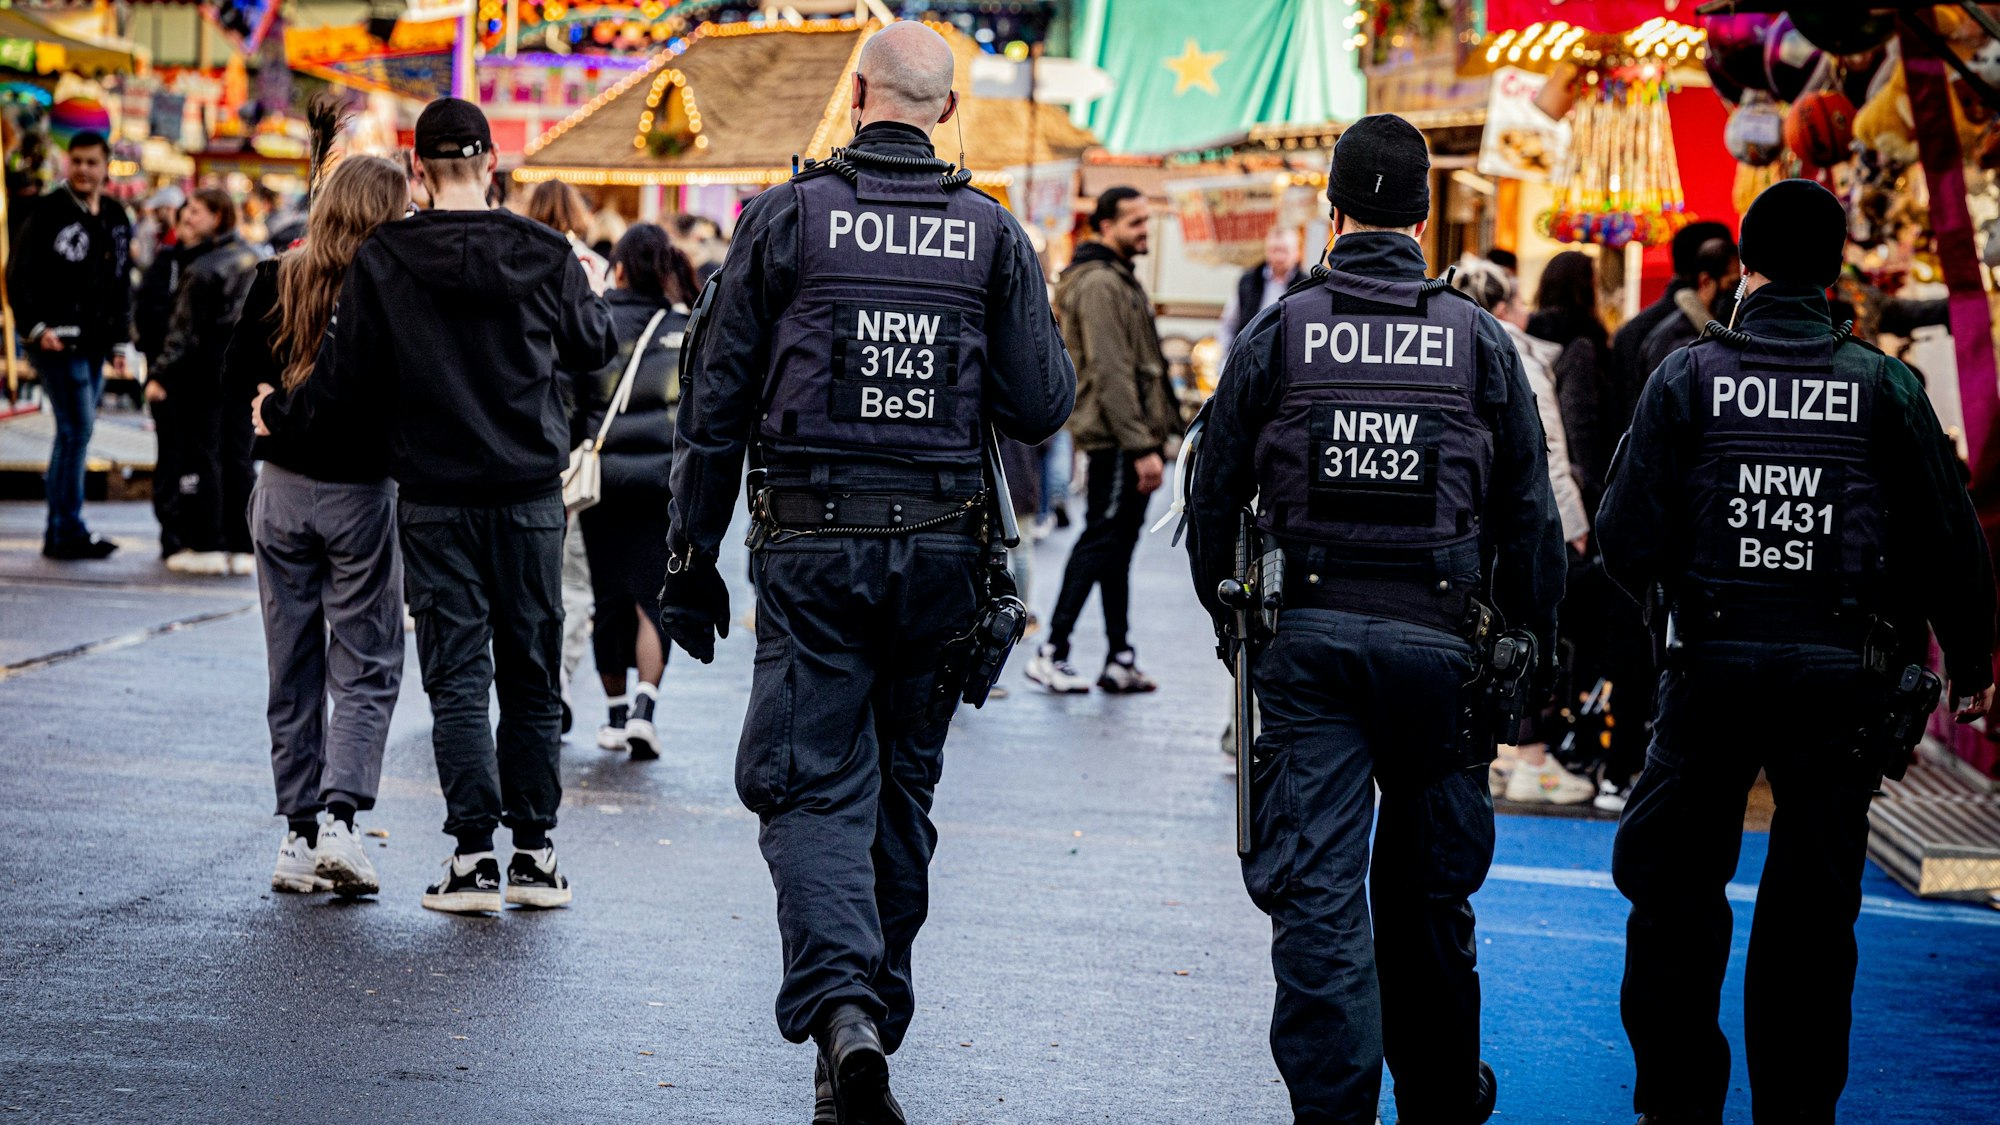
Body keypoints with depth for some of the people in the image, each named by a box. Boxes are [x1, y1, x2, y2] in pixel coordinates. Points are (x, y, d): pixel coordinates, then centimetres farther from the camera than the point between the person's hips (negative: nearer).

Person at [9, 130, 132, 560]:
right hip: (57, 341, -7)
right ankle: (68, 532, -7)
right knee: (77, 430, -11)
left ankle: (60, 533, 15)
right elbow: (20, 275, -8)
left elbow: (122, 284, 21)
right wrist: (36, 327, -16)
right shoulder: (49, 211, -7)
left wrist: (119, 339, 16)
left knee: (76, 432, 9)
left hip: (95, 344, 7)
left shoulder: (116, 219, 13)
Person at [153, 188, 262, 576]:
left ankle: (205, 543, 1)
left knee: (199, 455, 0)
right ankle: (241, 546, 9)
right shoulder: (251, 259, 8)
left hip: (203, 373, -7)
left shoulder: (202, 270, -16)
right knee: (238, 457, 9)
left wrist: (162, 375, -11)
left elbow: (185, 330, -16)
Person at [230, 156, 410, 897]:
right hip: (360, 494, -3)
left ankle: (299, 836, 13)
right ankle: (338, 817, -10)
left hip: (281, 490, 3)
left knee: (292, 669, 11)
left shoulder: (275, 281, -2)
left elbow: (236, 388, 0)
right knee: (367, 667, 6)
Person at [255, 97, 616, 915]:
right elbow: (595, 347, 10)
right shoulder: (544, 253, -3)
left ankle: (473, 855, -4)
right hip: (530, 494, 1)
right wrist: (584, 293, 31)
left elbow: (346, 378, -4)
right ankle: (534, 853, 12)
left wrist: (280, 416, 15)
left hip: (434, 498, -1)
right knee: (531, 676, 10)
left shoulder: (382, 259, -7)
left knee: (457, 678, 2)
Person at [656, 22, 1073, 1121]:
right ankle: (879, 1013, 28)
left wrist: (692, 560, 5)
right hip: (940, 553, 2)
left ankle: (841, 1008, -25)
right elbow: (1043, 405, 0)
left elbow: (716, 404, -2)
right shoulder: (992, 232, 2)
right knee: (902, 791, 16)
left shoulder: (785, 217, -3)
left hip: (811, 548, -2)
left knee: (815, 791, -3)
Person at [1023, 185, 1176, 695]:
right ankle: (1051, 654, -5)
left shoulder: (1118, 279, 20)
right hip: (1117, 439, -10)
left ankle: (1119, 661, 13)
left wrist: (1149, 439, 20)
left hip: (1127, 440, 10)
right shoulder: (1099, 284, -13)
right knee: (1101, 541, -8)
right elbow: (1109, 373, -20)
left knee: (1117, 546, 10)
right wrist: (1142, 446, -22)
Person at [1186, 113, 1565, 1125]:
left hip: (1306, 642, -1)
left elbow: (1213, 500, 5)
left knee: (1317, 893, -2)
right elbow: (1530, 521, 6)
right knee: (1427, 894, 15)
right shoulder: (1482, 342, 3)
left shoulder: (1276, 335, 1)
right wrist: (1530, 651, 15)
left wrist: (1233, 623, 18)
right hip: (1438, 641, 1)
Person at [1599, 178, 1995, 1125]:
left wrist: (1659, 586, 18)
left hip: (1713, 665, -1)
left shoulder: (1687, 375, -2)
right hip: (1839, 674, 1)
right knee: (1813, 905, 9)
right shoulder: (1882, 385, 0)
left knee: (1676, 885, 11)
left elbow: (1627, 539, -5)